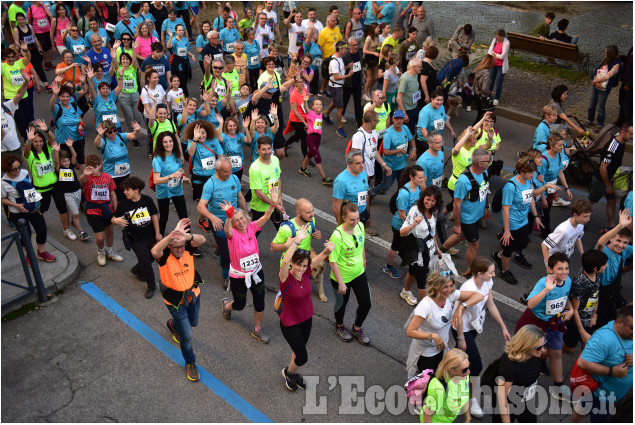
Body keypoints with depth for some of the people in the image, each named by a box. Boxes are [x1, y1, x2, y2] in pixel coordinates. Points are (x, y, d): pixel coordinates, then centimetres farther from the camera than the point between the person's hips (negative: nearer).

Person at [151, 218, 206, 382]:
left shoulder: (187, 248, -18)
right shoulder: (164, 254, -26)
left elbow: (201, 240, -39)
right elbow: (154, 252, -51)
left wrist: (187, 236, -61)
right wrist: (172, 235, -65)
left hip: (193, 294, 4)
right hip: (175, 301, -4)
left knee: (193, 323, 30)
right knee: (186, 335, 1)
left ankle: (173, 325, 64)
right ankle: (190, 363, 28)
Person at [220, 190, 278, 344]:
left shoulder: (251, 227, -10)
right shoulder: (232, 234, -21)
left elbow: (265, 217, -24)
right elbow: (227, 230, -46)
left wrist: (273, 203, -43)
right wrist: (229, 215, -66)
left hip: (256, 272, 3)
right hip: (238, 276, -3)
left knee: (259, 303, 9)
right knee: (240, 305, 17)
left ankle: (257, 329, 34)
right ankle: (227, 305, 54)